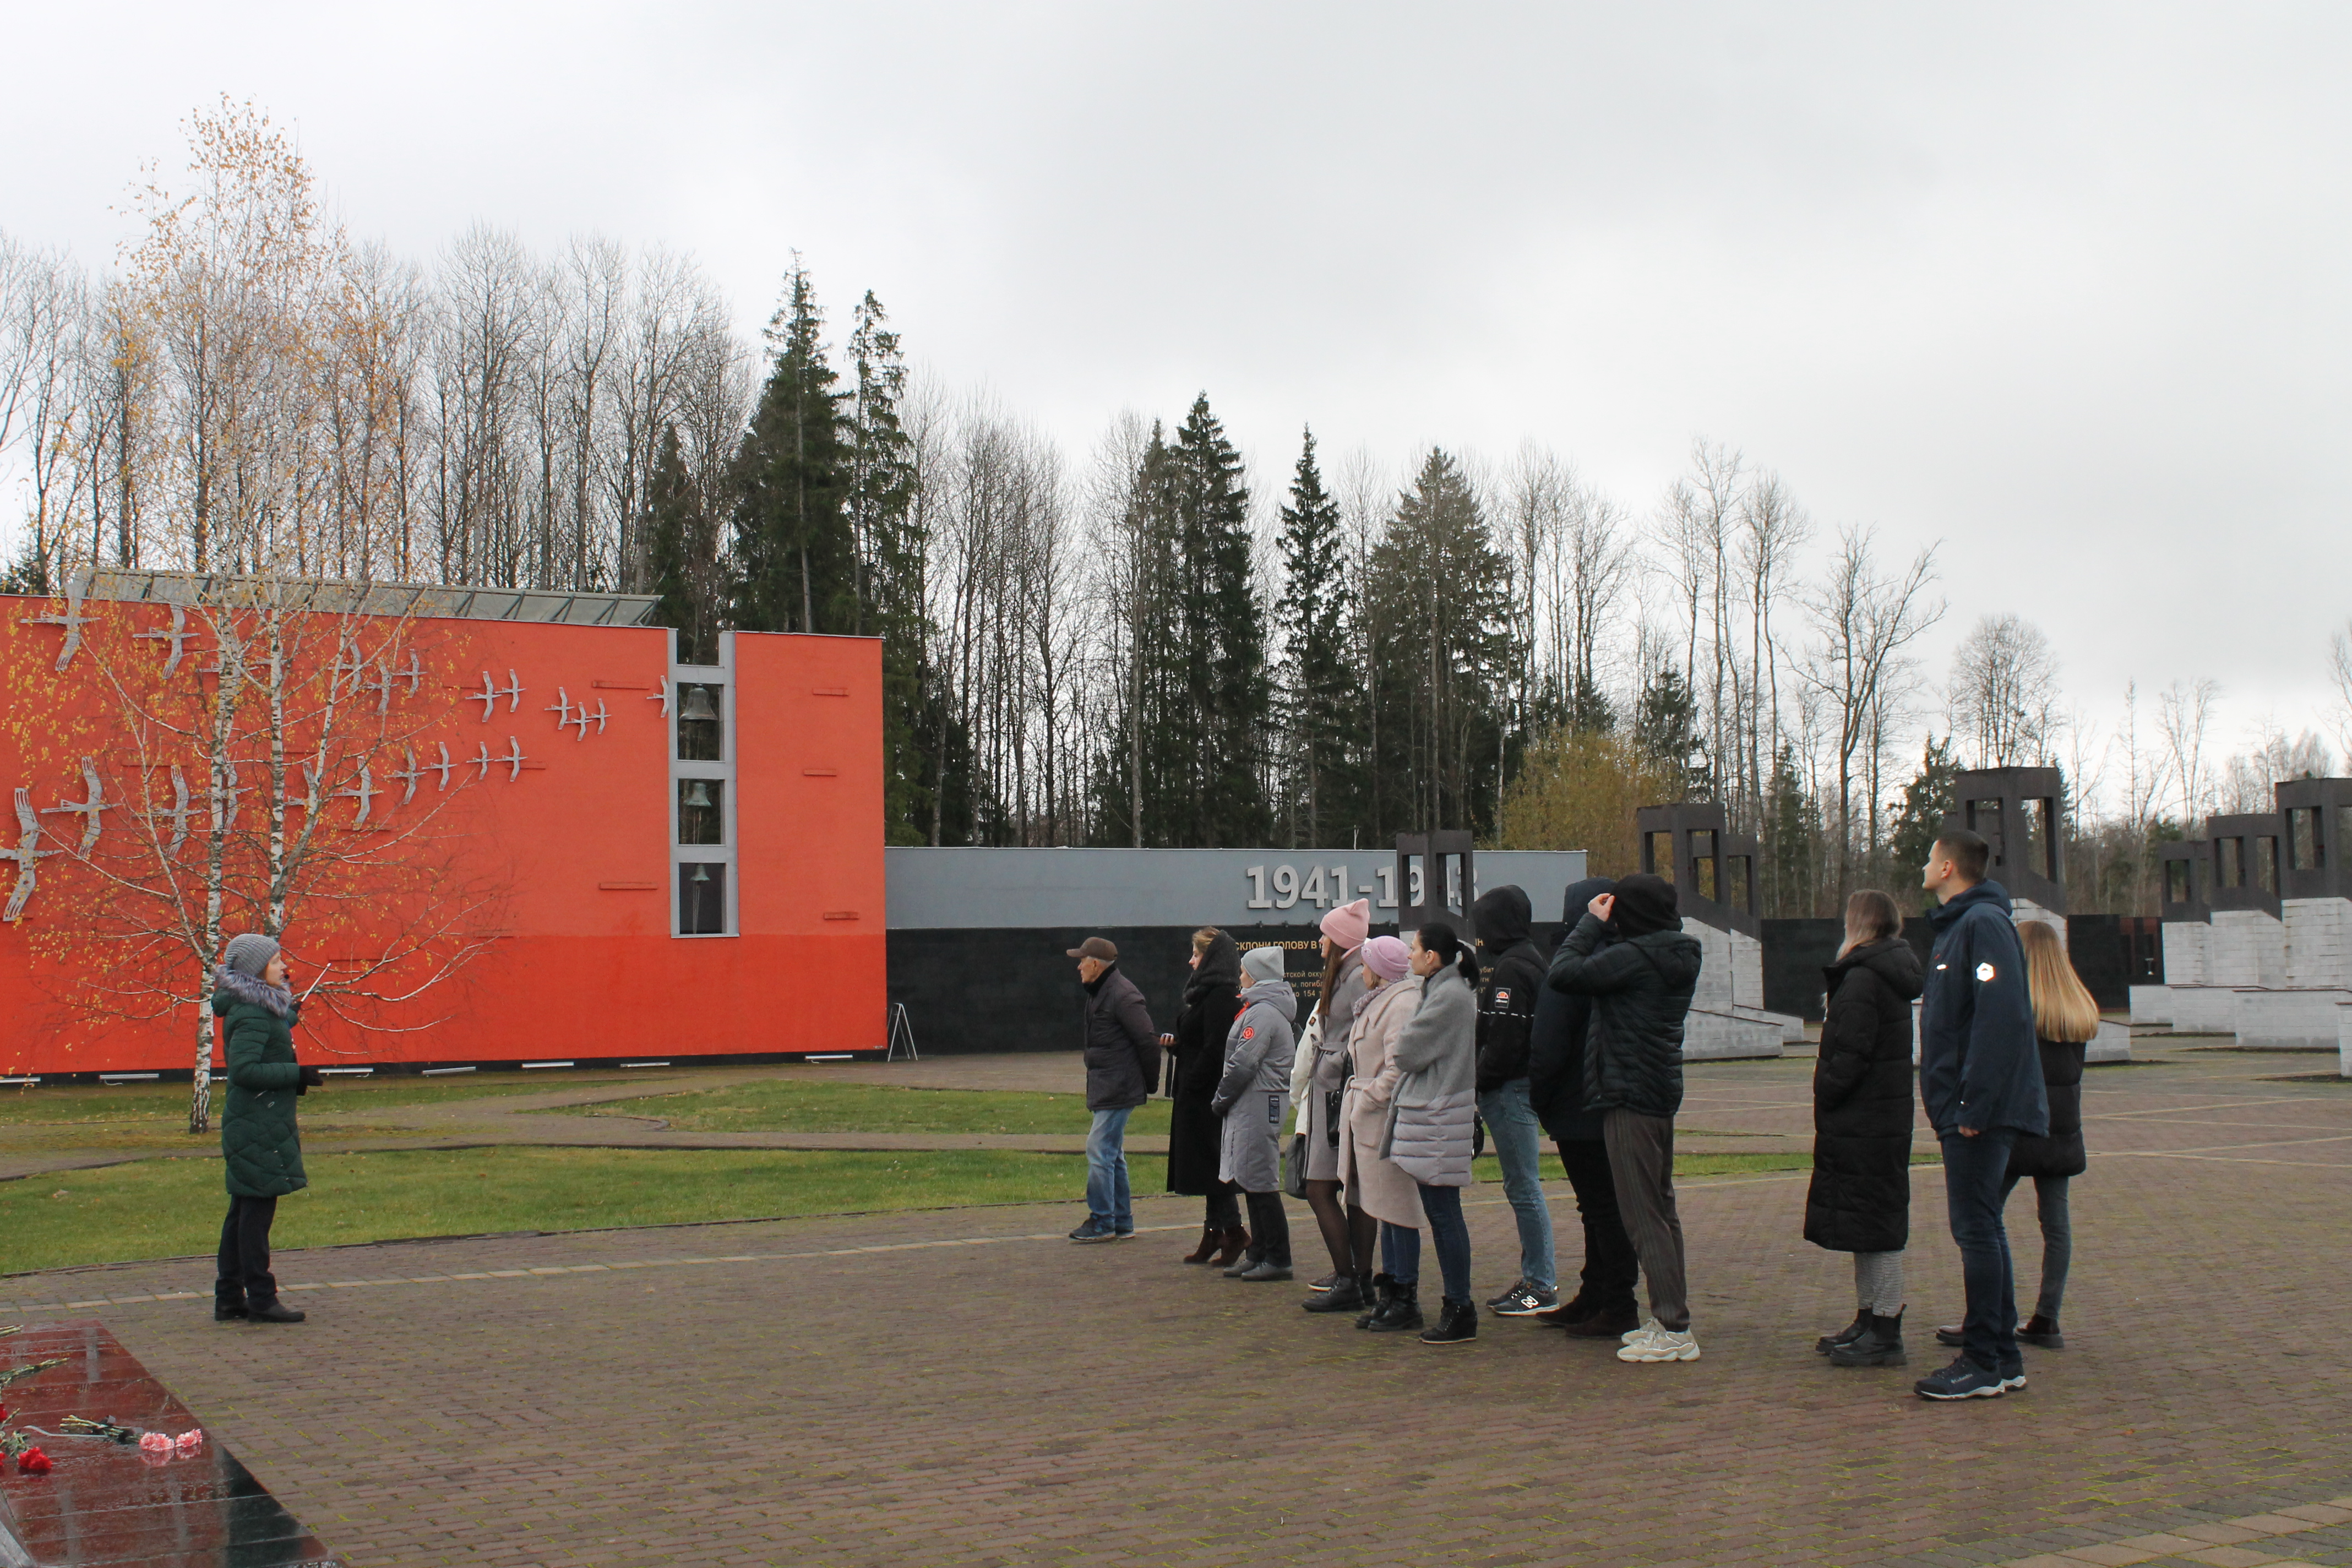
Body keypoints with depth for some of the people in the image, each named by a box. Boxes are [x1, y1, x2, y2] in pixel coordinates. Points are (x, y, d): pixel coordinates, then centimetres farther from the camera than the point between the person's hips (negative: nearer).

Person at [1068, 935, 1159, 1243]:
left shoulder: (1122, 995, -18)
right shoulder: (1099, 993, 14)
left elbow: (1147, 1042, -19)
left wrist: (1149, 1083, -10)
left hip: (1118, 1090, -11)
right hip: (1105, 1089, 11)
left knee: (1099, 1151, -9)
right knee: (1112, 1154, 13)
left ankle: (1102, 1223, -3)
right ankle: (1122, 1223, 20)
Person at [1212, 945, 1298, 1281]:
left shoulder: (1262, 1013, -16)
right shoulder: (1265, 1008, 18)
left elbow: (1242, 1063, -20)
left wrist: (1221, 1099, -9)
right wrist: (1226, 1099, 14)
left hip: (1258, 1105, -10)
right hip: (1251, 1108, 10)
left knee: (1260, 1183, -6)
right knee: (1253, 1182, 13)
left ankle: (1278, 1259, -2)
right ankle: (1259, 1254, 19)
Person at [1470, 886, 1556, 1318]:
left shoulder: (1511, 969, -15)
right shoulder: (1529, 961, 17)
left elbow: (1503, 1040, -21)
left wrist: (1478, 1085, -11)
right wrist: (1484, 1087, 14)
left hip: (1511, 1089, -10)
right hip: (1523, 1086, 10)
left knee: (1524, 1187, -6)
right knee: (1524, 1186, 14)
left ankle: (1541, 1286, -2)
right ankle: (1536, 1277, 20)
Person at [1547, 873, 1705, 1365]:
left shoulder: (1634, 956, -18)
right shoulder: (1679, 955, 9)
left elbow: (1565, 972, -20)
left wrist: (1591, 922, -8)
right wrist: (1598, 925, 6)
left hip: (1630, 1096, -9)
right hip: (1662, 1090, 10)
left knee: (1643, 1214, -6)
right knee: (1661, 1206, 16)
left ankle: (1674, 1330, -5)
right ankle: (1669, 1314, 23)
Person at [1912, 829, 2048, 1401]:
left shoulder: (1984, 924, -14)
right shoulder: (1956, 926, 18)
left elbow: (2003, 1016, -23)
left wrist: (1976, 1104, -24)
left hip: (1983, 1112, -10)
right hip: (1964, 1111, 10)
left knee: (1976, 1228, -7)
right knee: (1981, 1227, 13)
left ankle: (1983, 1363, -3)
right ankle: (2003, 1356, 19)